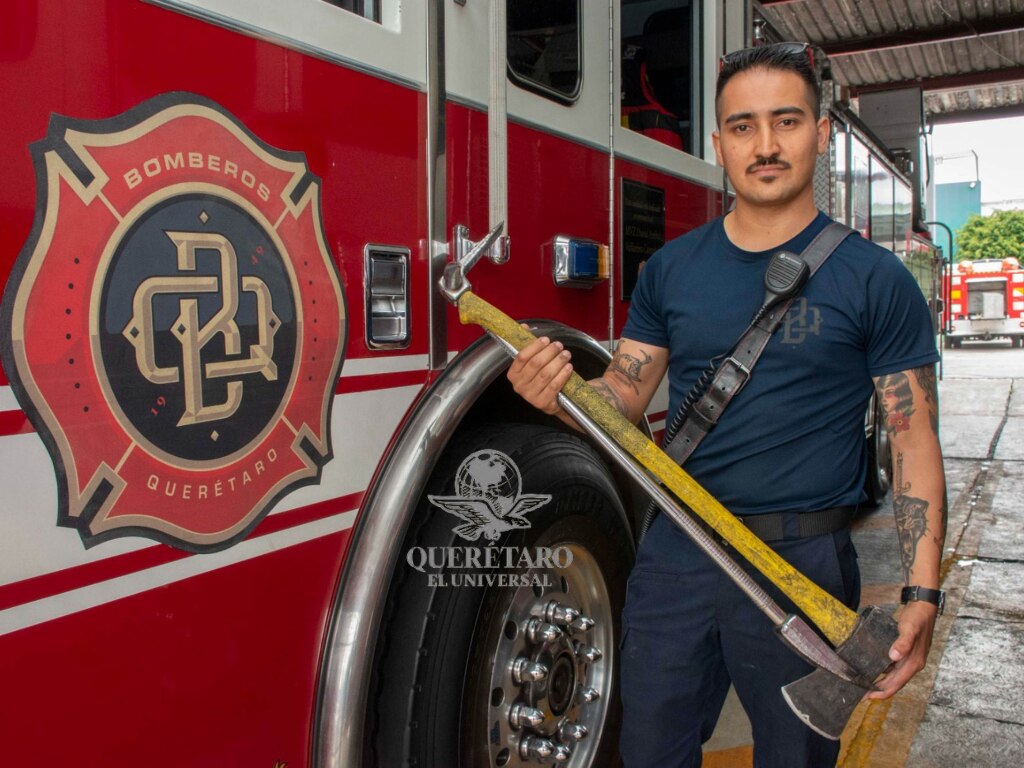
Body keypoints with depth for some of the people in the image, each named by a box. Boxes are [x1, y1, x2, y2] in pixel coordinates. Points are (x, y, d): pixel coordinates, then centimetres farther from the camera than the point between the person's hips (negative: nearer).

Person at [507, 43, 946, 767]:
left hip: (803, 570, -2)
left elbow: (915, 441, -5)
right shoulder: (671, 267, 5)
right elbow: (625, 395, 6)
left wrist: (922, 595, -12)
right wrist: (562, 394, -17)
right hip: (674, 554, 3)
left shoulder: (874, 280, -5)